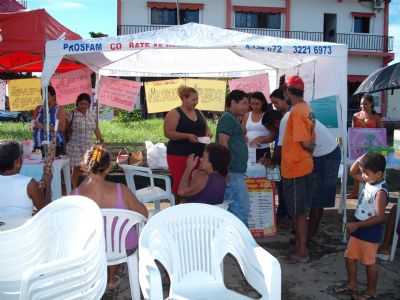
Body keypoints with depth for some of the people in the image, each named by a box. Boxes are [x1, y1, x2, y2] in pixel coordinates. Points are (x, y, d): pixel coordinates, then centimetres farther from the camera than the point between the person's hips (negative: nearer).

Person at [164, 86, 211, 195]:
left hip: (198, 154, 6)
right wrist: (187, 136, -21)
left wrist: (207, 132, 1)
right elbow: (168, 133, -12)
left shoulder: (198, 113, 15)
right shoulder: (174, 113, -5)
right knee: (180, 183, -9)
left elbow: (205, 127, 26)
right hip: (179, 154, -6)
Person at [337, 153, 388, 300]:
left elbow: (380, 217, -26)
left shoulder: (380, 191, -25)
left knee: (369, 262, 8)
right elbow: (353, 172, 15)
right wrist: (360, 159, -3)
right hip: (358, 228, 9)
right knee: (350, 257, 17)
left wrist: (357, 225, -24)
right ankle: (352, 284, 35)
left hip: (370, 232, -8)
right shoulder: (368, 181, 0)